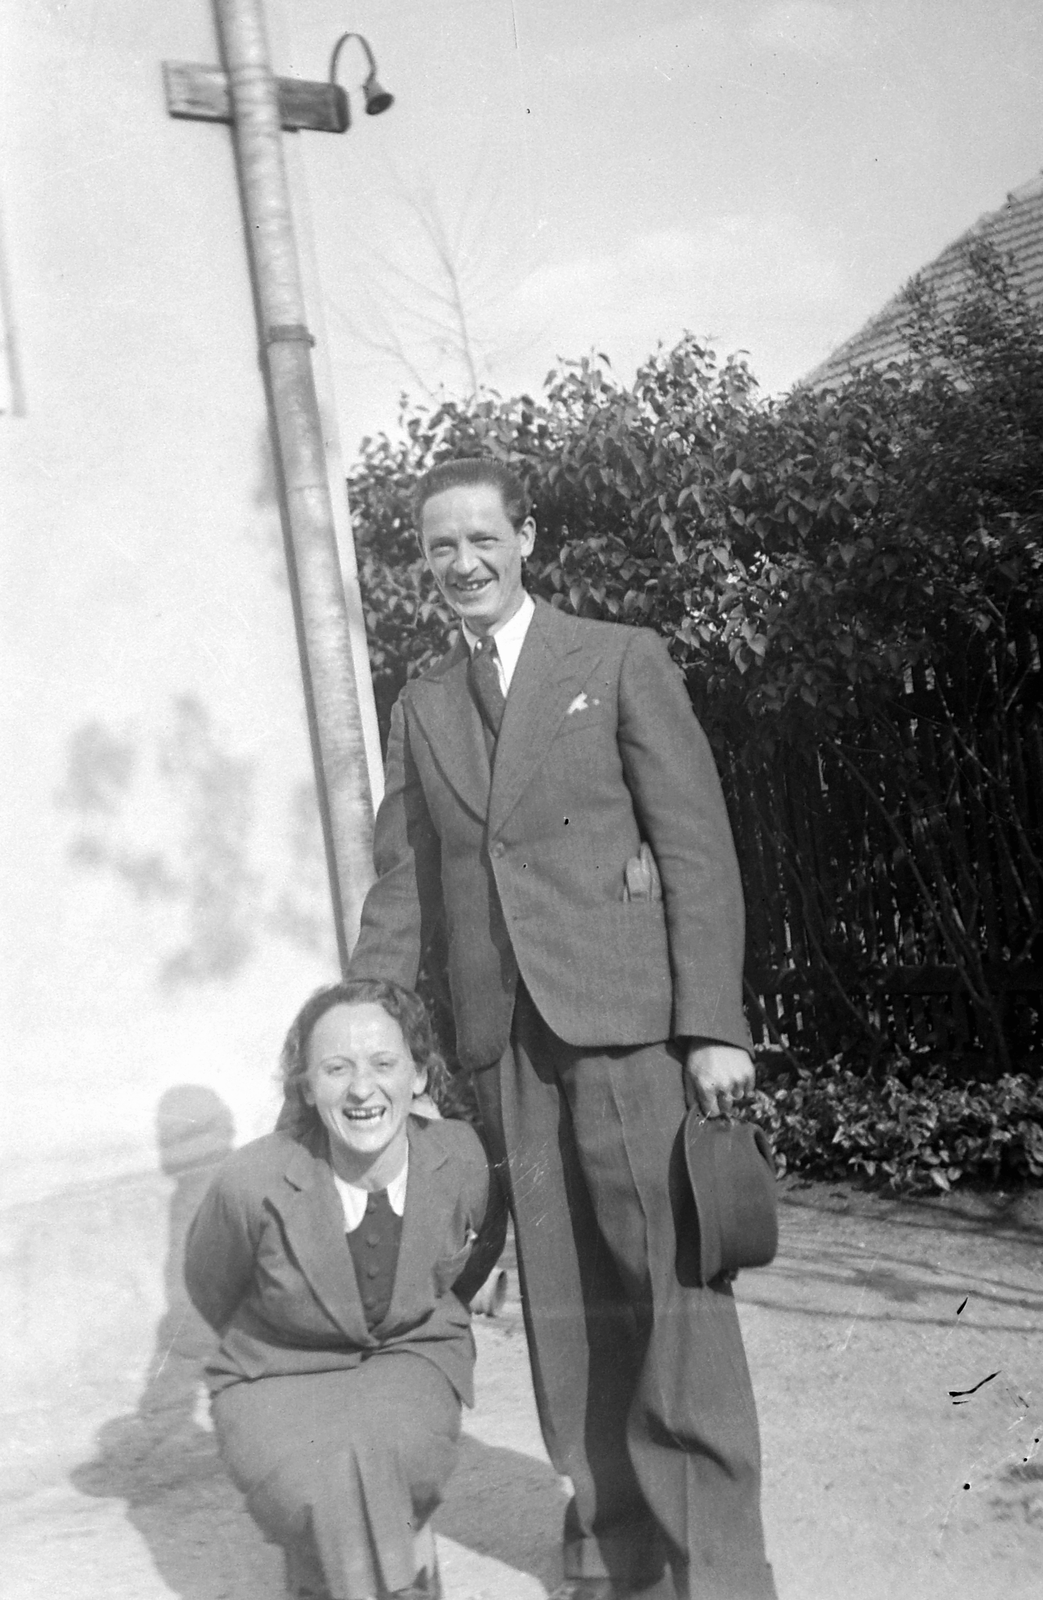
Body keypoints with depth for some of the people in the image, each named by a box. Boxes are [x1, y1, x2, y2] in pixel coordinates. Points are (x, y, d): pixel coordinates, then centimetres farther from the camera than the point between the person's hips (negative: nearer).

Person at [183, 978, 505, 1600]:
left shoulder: (463, 1158, -16)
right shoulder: (254, 1185, -24)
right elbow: (210, 1287, 0)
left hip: (413, 1358, 2)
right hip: (280, 1382, -1)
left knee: (387, 1446, -31)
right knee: (337, 1486, -30)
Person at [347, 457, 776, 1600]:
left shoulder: (621, 662, 3)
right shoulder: (420, 711, 16)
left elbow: (698, 850, -2)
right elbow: (401, 889, 15)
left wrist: (714, 1024, -11)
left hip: (629, 1019, -4)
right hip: (503, 1041, 4)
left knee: (671, 1286, -4)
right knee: (564, 1304, 8)